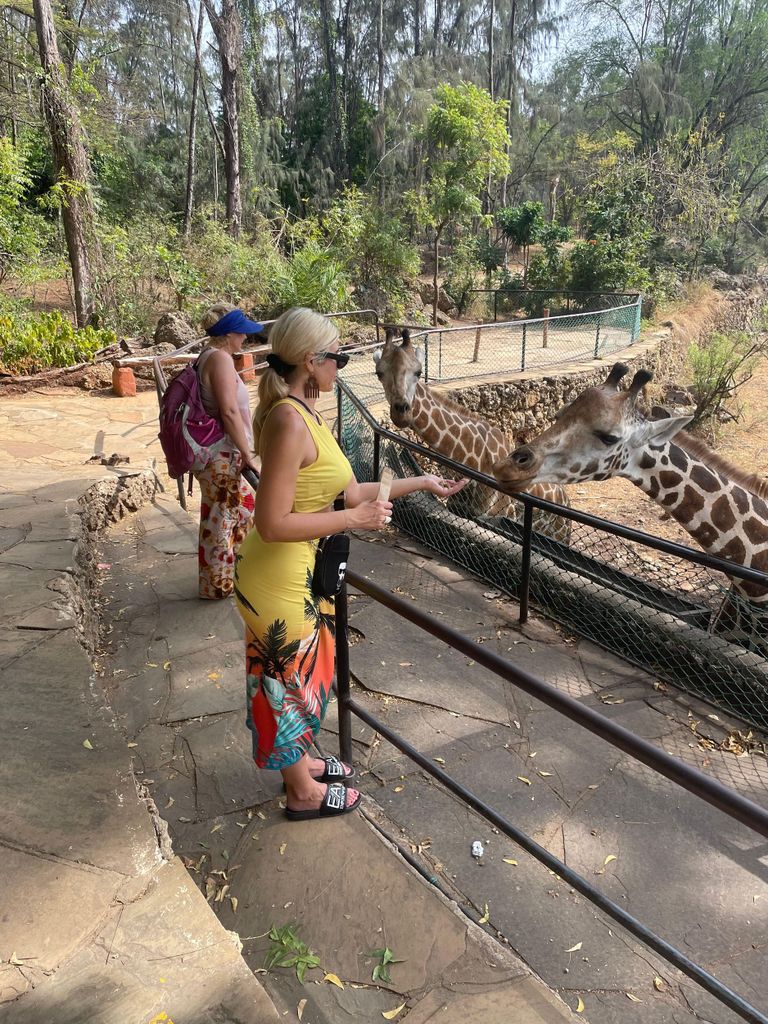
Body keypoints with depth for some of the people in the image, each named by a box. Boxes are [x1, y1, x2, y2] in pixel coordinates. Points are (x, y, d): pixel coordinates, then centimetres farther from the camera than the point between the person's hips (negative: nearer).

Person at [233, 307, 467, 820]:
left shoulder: (307, 414, 5)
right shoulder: (289, 421, -25)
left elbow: (350, 492, 11)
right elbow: (273, 524, -28)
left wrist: (421, 483, 16)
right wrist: (356, 518, -22)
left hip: (304, 574, 9)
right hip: (281, 582, -9)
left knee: (304, 673, 25)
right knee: (289, 680, 11)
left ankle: (300, 761, 48)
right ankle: (304, 792, 34)